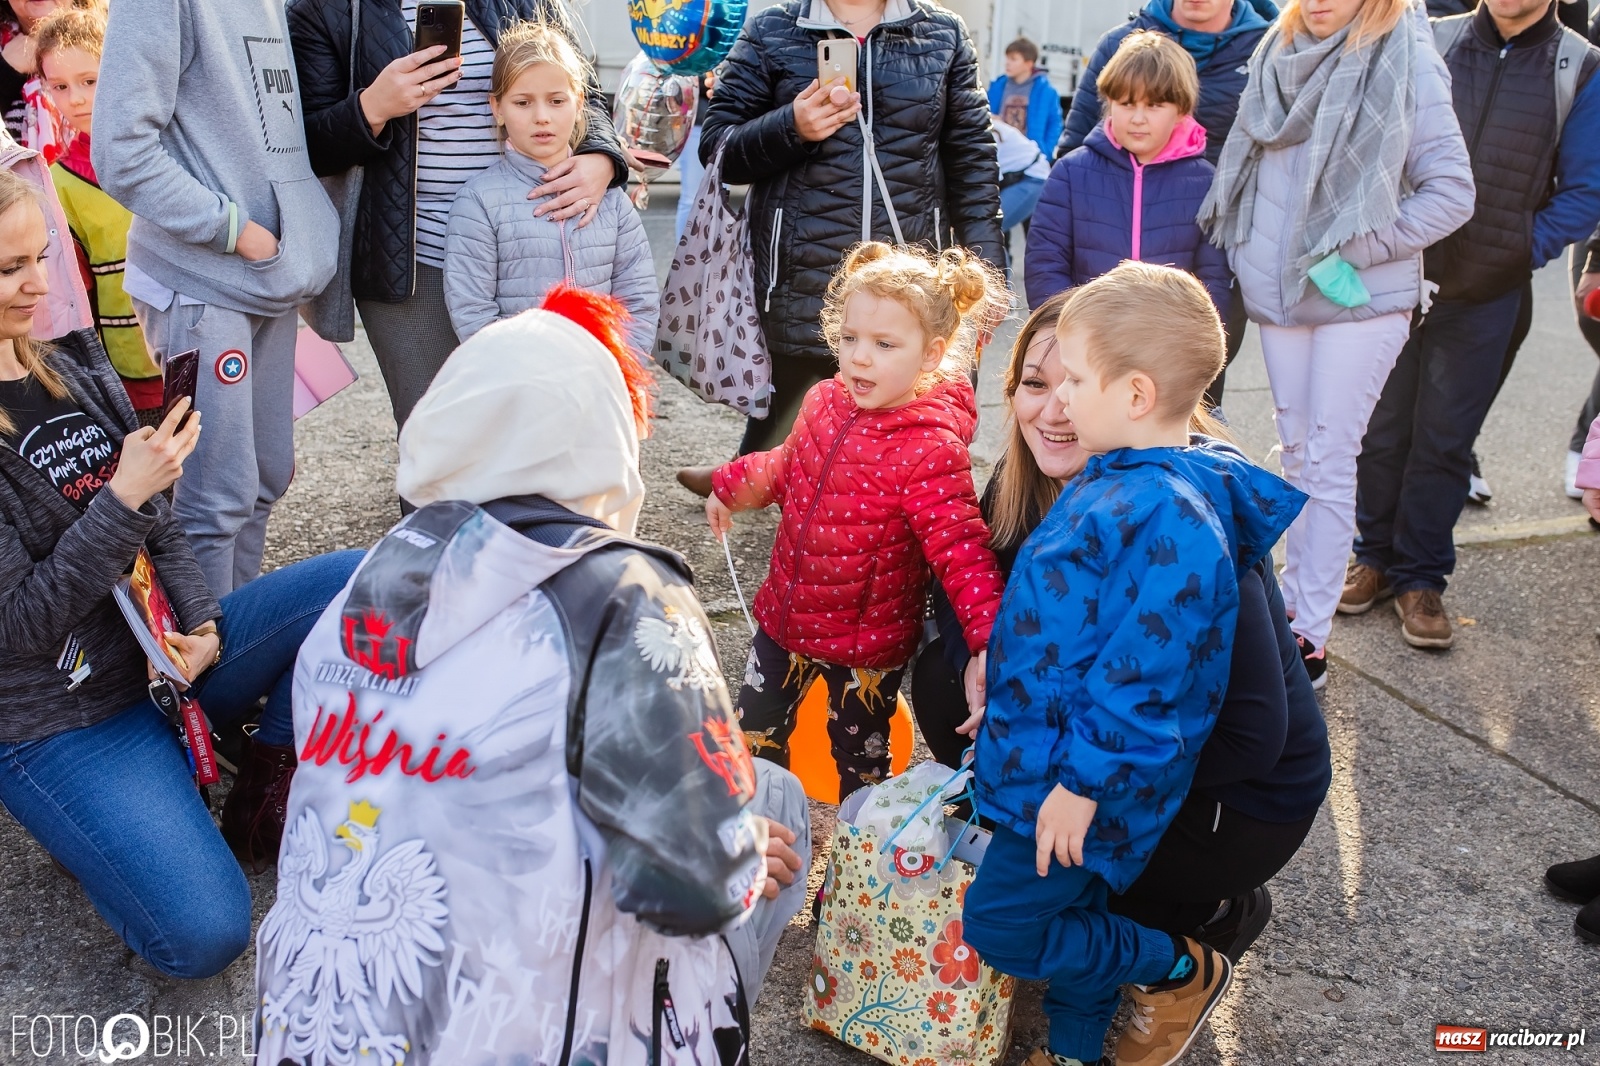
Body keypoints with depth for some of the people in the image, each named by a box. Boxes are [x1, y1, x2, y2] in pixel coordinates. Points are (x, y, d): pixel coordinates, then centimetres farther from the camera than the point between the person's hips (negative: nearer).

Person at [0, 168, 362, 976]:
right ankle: (93, 823, 11)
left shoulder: (71, 361, 3)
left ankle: (257, 803, 2)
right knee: (202, 936, -21)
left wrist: (201, 624, -5)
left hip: (159, 654, 7)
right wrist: (124, 497, -23)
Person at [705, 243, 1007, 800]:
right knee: (754, 734, 21)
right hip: (784, 617, 6)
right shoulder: (825, 402, -6)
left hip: (867, 643, -6)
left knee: (860, 757, 16)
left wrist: (987, 639, -39)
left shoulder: (929, 448, -26)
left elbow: (961, 548, -30)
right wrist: (732, 486, 18)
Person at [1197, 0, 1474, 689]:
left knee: (1329, 460, -3)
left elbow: (1452, 192, -9)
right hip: (1277, 292, 5)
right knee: (1298, 452, 13)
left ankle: (1310, 634, 4)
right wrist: (1245, 250, 8)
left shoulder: (1407, 63, -9)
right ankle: (1296, 598, 25)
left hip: (1360, 299, -5)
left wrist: (1351, 252, -14)